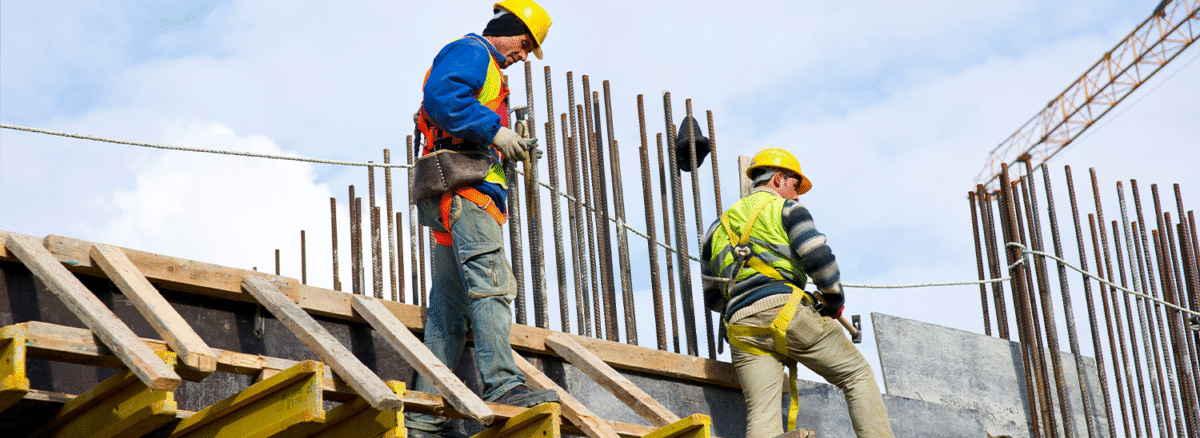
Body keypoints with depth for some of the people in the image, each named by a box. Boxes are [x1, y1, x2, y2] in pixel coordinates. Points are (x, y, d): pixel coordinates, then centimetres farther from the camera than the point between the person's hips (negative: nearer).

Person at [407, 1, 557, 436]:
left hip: (458, 200, 10)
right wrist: (493, 130, -18)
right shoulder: (469, 52, 2)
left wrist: (506, 149, 15)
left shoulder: (487, 69, 33)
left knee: (449, 311, 4)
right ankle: (502, 384, -34)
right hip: (463, 185, -10)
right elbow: (441, 95, -18)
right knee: (491, 281, -23)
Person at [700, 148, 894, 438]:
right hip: (786, 312, -5)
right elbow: (818, 258, -5)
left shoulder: (718, 228, 27)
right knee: (858, 375, 7)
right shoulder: (785, 208, 10)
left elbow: (713, 298, 28)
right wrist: (835, 300, 10)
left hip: (741, 327, 5)